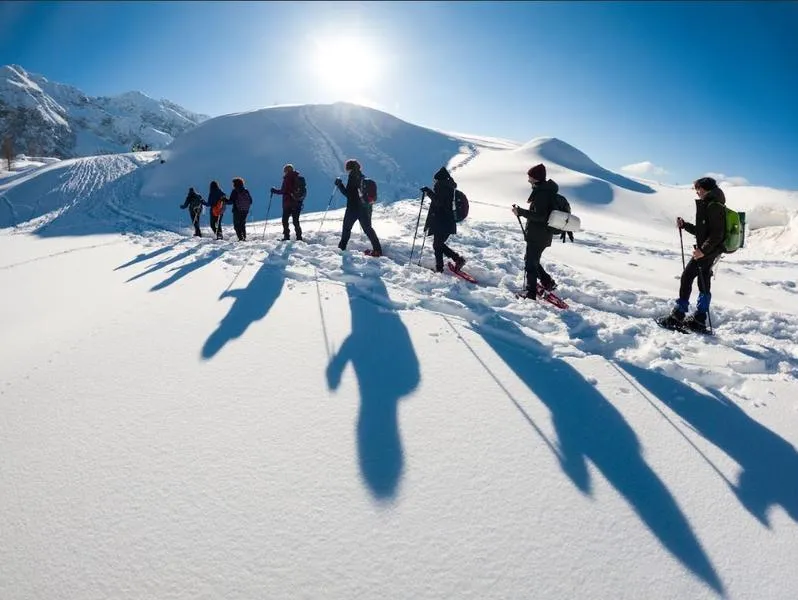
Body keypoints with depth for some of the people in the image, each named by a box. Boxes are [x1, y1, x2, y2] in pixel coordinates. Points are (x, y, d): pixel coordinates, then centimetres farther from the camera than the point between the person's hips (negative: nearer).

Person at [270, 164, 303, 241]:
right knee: (296, 221, 11)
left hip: (288, 203, -5)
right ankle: (299, 237, 4)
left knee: (285, 220, 5)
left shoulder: (287, 179, -9)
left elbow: (283, 191, -13)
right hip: (297, 203, 6)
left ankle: (286, 236, -1)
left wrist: (275, 191, 2)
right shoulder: (299, 178, 9)